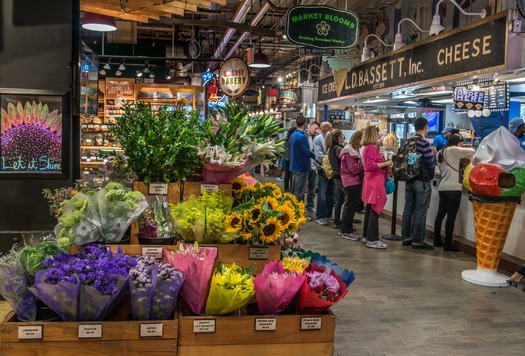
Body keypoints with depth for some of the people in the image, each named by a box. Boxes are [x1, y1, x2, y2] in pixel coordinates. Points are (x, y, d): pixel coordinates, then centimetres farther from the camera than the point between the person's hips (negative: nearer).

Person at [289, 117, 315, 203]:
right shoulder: (302, 136, -18)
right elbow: (307, 151, -20)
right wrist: (316, 156, -5)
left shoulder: (293, 135, 11)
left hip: (294, 166, 9)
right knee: (299, 191, -4)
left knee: (294, 190, 15)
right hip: (302, 167, -9)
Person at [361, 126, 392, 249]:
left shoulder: (367, 147, 16)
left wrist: (384, 164, 20)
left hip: (371, 182, 11)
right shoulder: (372, 148, -15)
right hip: (375, 183, -11)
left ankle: (367, 235, 23)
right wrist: (386, 163, -21)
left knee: (370, 209, 15)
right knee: (375, 211, -9)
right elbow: (370, 165, -24)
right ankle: (372, 240, -8)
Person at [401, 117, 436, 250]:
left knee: (408, 209, 12)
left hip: (409, 180, 7)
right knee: (420, 212, -2)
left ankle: (406, 238, 19)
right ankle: (417, 241, 3)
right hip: (422, 181, -7)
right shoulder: (424, 143, -16)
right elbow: (430, 163, -13)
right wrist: (431, 176, 6)